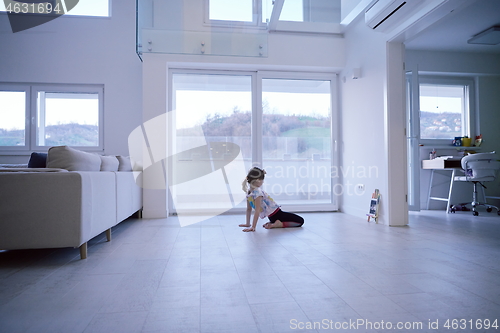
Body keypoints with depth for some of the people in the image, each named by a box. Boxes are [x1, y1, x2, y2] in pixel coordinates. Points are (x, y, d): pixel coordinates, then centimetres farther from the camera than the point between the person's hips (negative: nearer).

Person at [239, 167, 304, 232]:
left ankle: (273, 223, 10)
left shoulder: (248, 192, 2)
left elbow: (249, 209, 6)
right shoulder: (257, 193, -23)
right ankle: (278, 224, -12)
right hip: (276, 214, -9)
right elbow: (257, 211, -26)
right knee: (300, 221, -3)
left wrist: (247, 224, 11)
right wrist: (253, 227, -28)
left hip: (272, 216, 9)